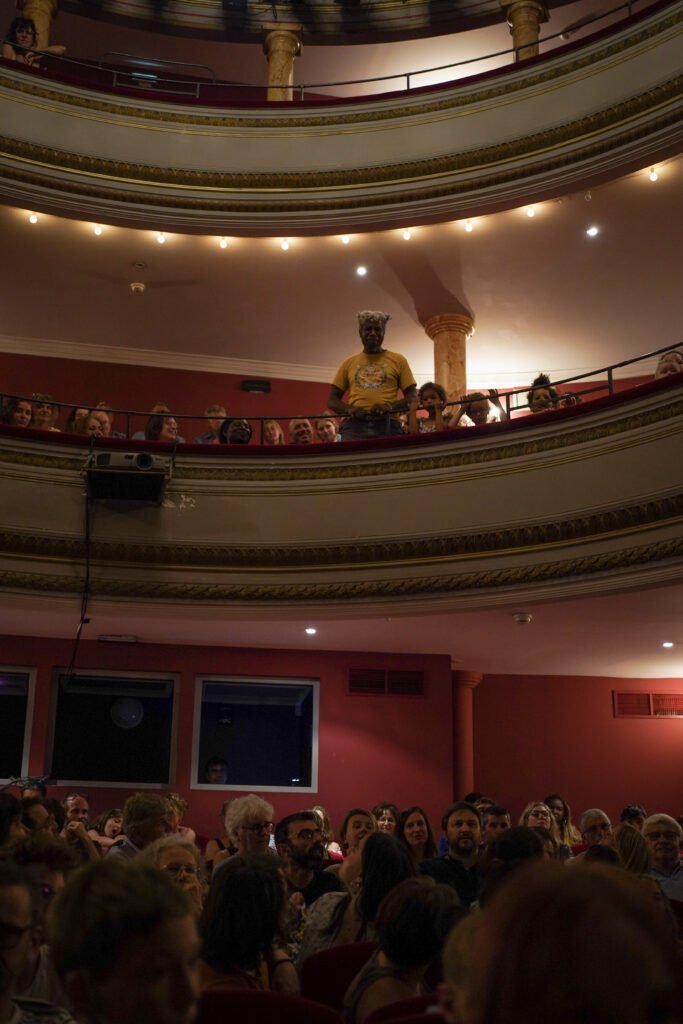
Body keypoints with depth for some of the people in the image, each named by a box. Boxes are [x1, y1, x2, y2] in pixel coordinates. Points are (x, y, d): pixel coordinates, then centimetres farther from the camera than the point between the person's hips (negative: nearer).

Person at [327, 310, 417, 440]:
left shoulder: (398, 360, 17)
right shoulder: (349, 363, 21)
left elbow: (413, 397, 12)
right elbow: (332, 400, 18)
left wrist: (390, 407, -9)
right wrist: (349, 409, -4)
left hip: (387, 424, -1)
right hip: (354, 425, 1)